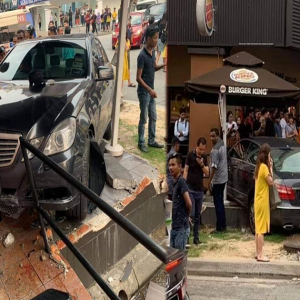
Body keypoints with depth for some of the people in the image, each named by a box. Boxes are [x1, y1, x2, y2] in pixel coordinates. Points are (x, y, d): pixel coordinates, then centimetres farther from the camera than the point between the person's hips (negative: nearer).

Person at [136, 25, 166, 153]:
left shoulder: (153, 52, 4)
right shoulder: (142, 55, -21)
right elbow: (138, 78, -20)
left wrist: (163, 65, 1)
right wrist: (150, 90, -24)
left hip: (151, 91, 8)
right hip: (144, 92, -8)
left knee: (153, 117, 15)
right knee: (143, 119, 2)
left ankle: (151, 141, 26)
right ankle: (141, 143, 13)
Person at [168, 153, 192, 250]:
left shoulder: (181, 181, -13)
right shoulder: (175, 183, 15)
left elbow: (189, 203, -20)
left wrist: (187, 216, -4)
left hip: (181, 228, -9)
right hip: (175, 227, 9)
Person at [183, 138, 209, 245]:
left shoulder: (204, 157, 8)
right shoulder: (190, 155, -5)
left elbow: (207, 173, 3)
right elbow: (186, 171, -5)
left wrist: (202, 165, -16)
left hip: (200, 189, 4)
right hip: (190, 189, -4)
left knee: (197, 216, 7)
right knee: (191, 213, -11)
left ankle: (196, 238, 11)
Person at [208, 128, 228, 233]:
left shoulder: (215, 150, -20)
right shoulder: (222, 144, 8)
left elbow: (214, 166, -22)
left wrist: (209, 181, -19)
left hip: (217, 180, -9)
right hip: (224, 178, 9)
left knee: (218, 203, -4)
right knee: (220, 202, 16)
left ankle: (219, 227, -2)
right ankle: (223, 225, 21)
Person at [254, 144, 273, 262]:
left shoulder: (259, 166, 13)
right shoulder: (264, 167, -15)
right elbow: (270, 182, -16)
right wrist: (271, 168, -10)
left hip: (258, 201, 9)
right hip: (262, 202, -9)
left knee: (258, 228, 12)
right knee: (261, 229, -7)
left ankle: (258, 253, 17)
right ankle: (260, 255, -6)